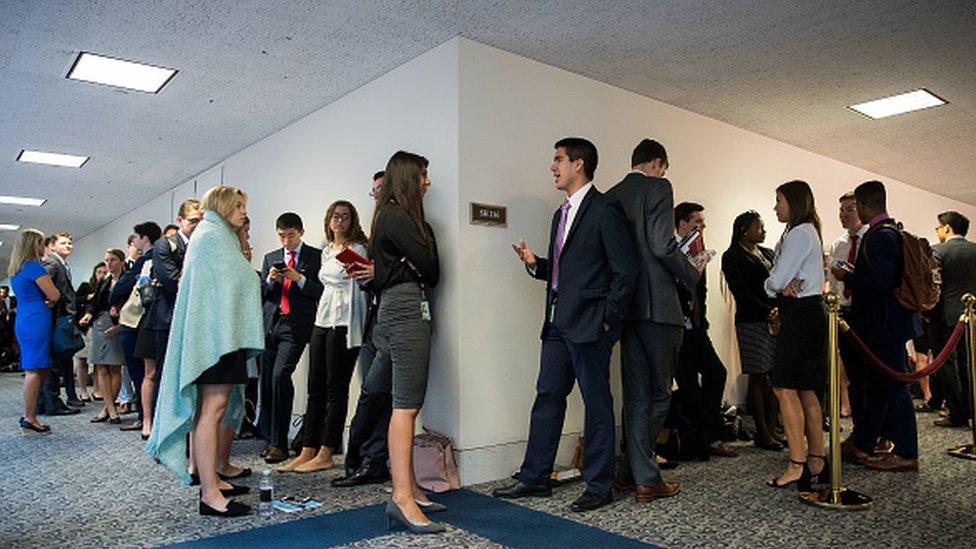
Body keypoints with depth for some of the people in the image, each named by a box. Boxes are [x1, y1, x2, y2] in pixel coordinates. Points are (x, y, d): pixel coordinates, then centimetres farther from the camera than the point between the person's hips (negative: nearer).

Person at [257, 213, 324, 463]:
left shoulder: (316, 256, 3)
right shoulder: (271, 257, 19)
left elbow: (322, 291, -4)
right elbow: (261, 293, 15)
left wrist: (299, 279, -15)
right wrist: (270, 280, -4)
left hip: (296, 325, -5)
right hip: (270, 323, 5)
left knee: (280, 376, -16)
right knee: (266, 380, 5)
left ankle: (280, 443, -7)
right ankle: (269, 438, 19)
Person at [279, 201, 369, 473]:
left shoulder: (357, 249, -3)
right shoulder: (326, 251, 18)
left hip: (344, 322, -7)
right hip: (322, 320, 8)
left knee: (336, 388, -3)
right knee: (315, 388, 7)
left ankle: (325, 455, 3)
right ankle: (307, 452, 12)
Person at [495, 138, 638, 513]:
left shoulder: (605, 210, -9)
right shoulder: (562, 214, 18)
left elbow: (626, 269, -12)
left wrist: (609, 318, -13)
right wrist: (535, 263, 4)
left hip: (590, 326, -9)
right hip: (558, 323, 9)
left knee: (597, 403, 2)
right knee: (547, 397, 12)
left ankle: (599, 486, 16)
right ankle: (535, 479, 23)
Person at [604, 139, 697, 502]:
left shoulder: (611, 196, 14)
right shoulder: (658, 188, -6)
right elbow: (663, 246, -17)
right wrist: (691, 274, -1)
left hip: (626, 307, 7)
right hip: (657, 306, -7)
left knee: (636, 395, 11)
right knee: (659, 394, 4)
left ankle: (642, 476, 18)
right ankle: (642, 477, 8)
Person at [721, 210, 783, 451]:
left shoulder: (768, 253, 19)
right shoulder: (732, 257, -1)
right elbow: (741, 293, -9)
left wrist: (781, 309, -4)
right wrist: (768, 312, -15)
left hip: (777, 321, 6)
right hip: (752, 322, -6)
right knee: (758, 378, -3)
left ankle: (772, 429, 11)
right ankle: (762, 433, 5)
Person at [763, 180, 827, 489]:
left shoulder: (799, 234, -12)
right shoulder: (808, 232, 21)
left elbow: (776, 281, -16)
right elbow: (780, 281, 14)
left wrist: (775, 287, 5)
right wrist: (785, 286, -7)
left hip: (800, 315, -10)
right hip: (808, 315, 10)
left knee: (785, 387, -11)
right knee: (806, 390, 11)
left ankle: (797, 465, -9)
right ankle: (816, 461, 17)